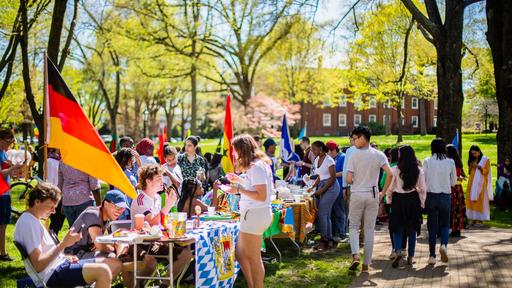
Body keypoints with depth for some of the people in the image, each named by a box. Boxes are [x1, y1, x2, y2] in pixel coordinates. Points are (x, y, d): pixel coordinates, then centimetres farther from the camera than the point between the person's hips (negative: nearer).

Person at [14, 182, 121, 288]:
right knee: (103, 271, -29)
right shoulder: (28, 223, -15)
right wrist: (63, 244, -20)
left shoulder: (33, 220, 17)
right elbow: (38, 265, -23)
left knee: (115, 264, 5)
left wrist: (64, 257, 6)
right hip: (51, 275, -11)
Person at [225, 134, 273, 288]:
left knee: (253, 258, 1)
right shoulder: (259, 163, 13)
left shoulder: (256, 167, -17)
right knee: (241, 254, 17)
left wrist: (239, 189, -18)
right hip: (254, 214, 10)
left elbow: (261, 195, -22)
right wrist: (239, 180, 17)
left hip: (254, 215, -10)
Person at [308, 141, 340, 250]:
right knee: (326, 215, 8)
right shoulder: (316, 160, 11)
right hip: (321, 187, 8)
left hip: (331, 187, -8)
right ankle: (329, 240, 14)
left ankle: (324, 240, -3)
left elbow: (333, 178, -14)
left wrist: (322, 190, -15)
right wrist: (313, 187, 6)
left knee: (322, 214, -10)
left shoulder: (329, 160, -13)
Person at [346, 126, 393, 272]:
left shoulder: (354, 155, -9)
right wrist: (384, 192, -2)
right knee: (369, 229, 9)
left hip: (357, 195, -2)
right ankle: (366, 264, 10)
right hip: (373, 195, 2)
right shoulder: (379, 155, -2)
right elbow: (390, 174, -12)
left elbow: (349, 179, -12)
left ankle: (355, 255, -9)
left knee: (354, 226, 13)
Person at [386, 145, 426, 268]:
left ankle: (398, 251, -14)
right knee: (412, 229, 11)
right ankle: (410, 257, 16)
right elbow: (423, 189, 0)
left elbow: (389, 188, -5)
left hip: (398, 200, -2)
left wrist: (389, 201, 8)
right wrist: (422, 203, 10)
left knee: (397, 227, 8)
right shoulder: (419, 170, -2)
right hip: (413, 200, 2)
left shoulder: (395, 170, -9)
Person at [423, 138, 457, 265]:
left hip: (431, 196, 0)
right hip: (445, 196, 0)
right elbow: (454, 182, 6)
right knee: (445, 223, 14)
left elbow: (423, 181, -4)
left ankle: (432, 256, 6)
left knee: (432, 225, 7)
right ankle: (443, 244, -13)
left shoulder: (427, 161, -5)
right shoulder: (450, 162, -3)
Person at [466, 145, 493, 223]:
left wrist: (479, 166, -20)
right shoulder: (472, 160, 16)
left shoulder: (485, 160, 0)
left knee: (480, 200, -9)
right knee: (471, 200, -2)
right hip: (472, 183, 5)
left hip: (481, 183, -5)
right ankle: (473, 218, -1)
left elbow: (486, 172, -7)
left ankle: (480, 219, -8)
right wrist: (471, 167, -1)